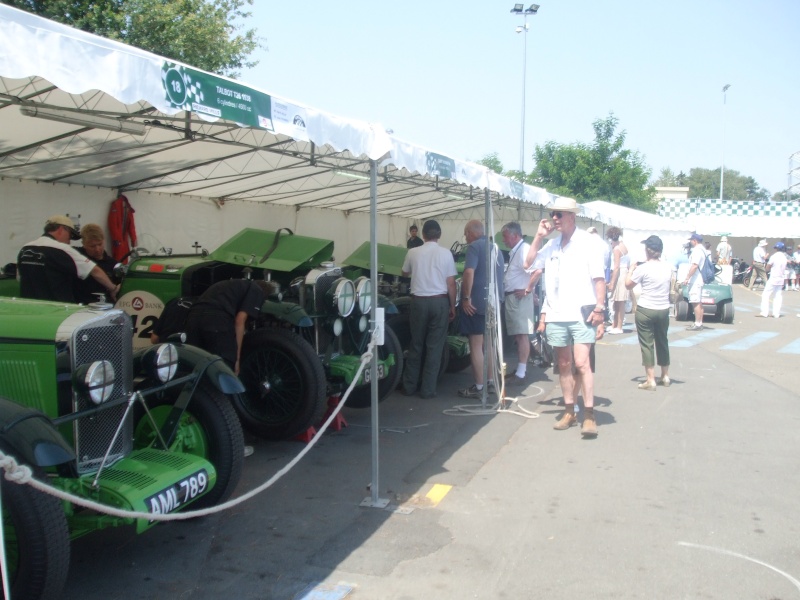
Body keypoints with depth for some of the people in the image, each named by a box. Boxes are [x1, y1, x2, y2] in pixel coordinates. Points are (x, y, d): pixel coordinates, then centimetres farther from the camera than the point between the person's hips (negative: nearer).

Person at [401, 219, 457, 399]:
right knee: (435, 346, 5)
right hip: (439, 301, -2)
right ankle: (428, 389, 7)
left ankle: (409, 386, 19)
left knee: (416, 344, 14)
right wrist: (452, 306, 6)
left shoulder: (413, 253, 0)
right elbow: (451, 284, -5)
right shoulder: (446, 253, -6)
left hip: (419, 301, 2)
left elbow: (405, 273, 19)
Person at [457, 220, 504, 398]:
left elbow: (469, 272, -24)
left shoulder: (474, 246, -10)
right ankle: (490, 381, 24)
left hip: (476, 302, -9)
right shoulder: (495, 248, 17)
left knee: (475, 345, -5)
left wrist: (466, 297, -21)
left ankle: (478, 388, -3)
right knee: (488, 343, 18)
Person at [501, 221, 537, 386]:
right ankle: (521, 369, 25)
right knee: (518, 335, 16)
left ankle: (521, 374, -7)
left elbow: (536, 271, -26)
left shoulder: (524, 249, -14)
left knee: (522, 335, -8)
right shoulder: (514, 251, 17)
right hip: (511, 298, 10)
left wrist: (527, 290, -20)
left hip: (520, 298, -10)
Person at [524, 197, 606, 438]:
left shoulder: (586, 241, -4)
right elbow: (529, 263, 13)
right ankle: (569, 412, 19)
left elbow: (599, 277, -6)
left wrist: (599, 307, -14)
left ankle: (589, 415, -8)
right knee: (564, 364, 10)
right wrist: (539, 237, 5)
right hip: (556, 314, 6)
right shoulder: (552, 244, 12)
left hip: (581, 312, -6)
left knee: (581, 363, -13)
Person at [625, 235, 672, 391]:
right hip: (663, 310, 5)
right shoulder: (668, 267, 2)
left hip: (645, 310, -5)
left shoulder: (643, 268, -15)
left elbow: (628, 285, -4)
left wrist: (631, 269, 11)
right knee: (662, 342, 19)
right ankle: (665, 376, 29)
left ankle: (651, 380, 1)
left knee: (647, 344, 1)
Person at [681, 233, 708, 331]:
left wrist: (687, 278, -22)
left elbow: (694, 266, -24)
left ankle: (697, 324, -9)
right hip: (699, 280, 11)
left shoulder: (697, 251, -15)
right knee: (699, 303, 13)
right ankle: (699, 323, 17)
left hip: (695, 281, -11)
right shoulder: (702, 250, 18)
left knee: (696, 303, -9)